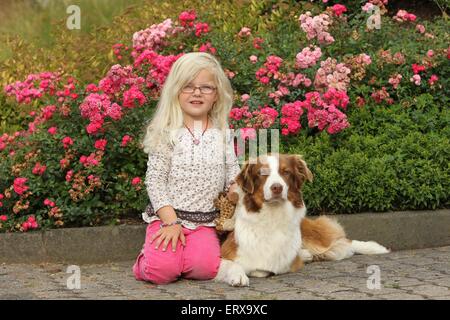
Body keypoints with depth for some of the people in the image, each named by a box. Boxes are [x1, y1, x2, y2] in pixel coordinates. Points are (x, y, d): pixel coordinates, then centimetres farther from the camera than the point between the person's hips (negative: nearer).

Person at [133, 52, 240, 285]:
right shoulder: (166, 133, -2)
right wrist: (170, 222, -14)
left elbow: (233, 177, 11)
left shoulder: (222, 134, 8)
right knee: (162, 270, -25)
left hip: (204, 222, 2)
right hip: (167, 216, -2)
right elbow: (155, 181, -5)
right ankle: (151, 255, 10)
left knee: (205, 267, -25)